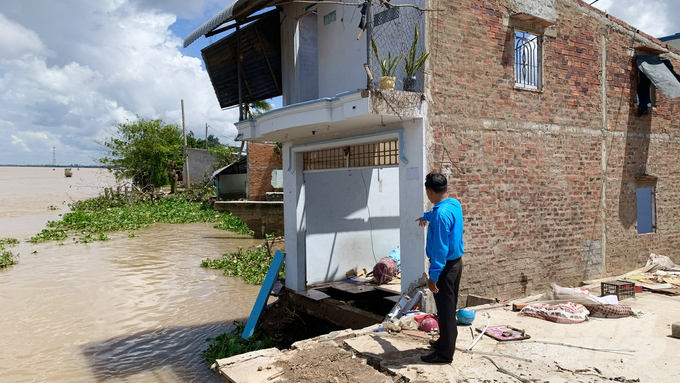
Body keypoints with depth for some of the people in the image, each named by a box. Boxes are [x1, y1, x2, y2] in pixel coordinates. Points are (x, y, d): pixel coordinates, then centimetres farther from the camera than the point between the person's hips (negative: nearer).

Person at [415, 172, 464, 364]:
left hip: (445, 266, -10)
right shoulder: (455, 204, 4)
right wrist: (425, 216, 50)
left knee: (445, 309, 0)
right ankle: (446, 341, 34)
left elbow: (440, 248, -26)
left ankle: (445, 353, 10)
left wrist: (433, 276, -22)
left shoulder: (441, 214, -26)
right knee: (449, 306, 20)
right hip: (456, 262, 10)